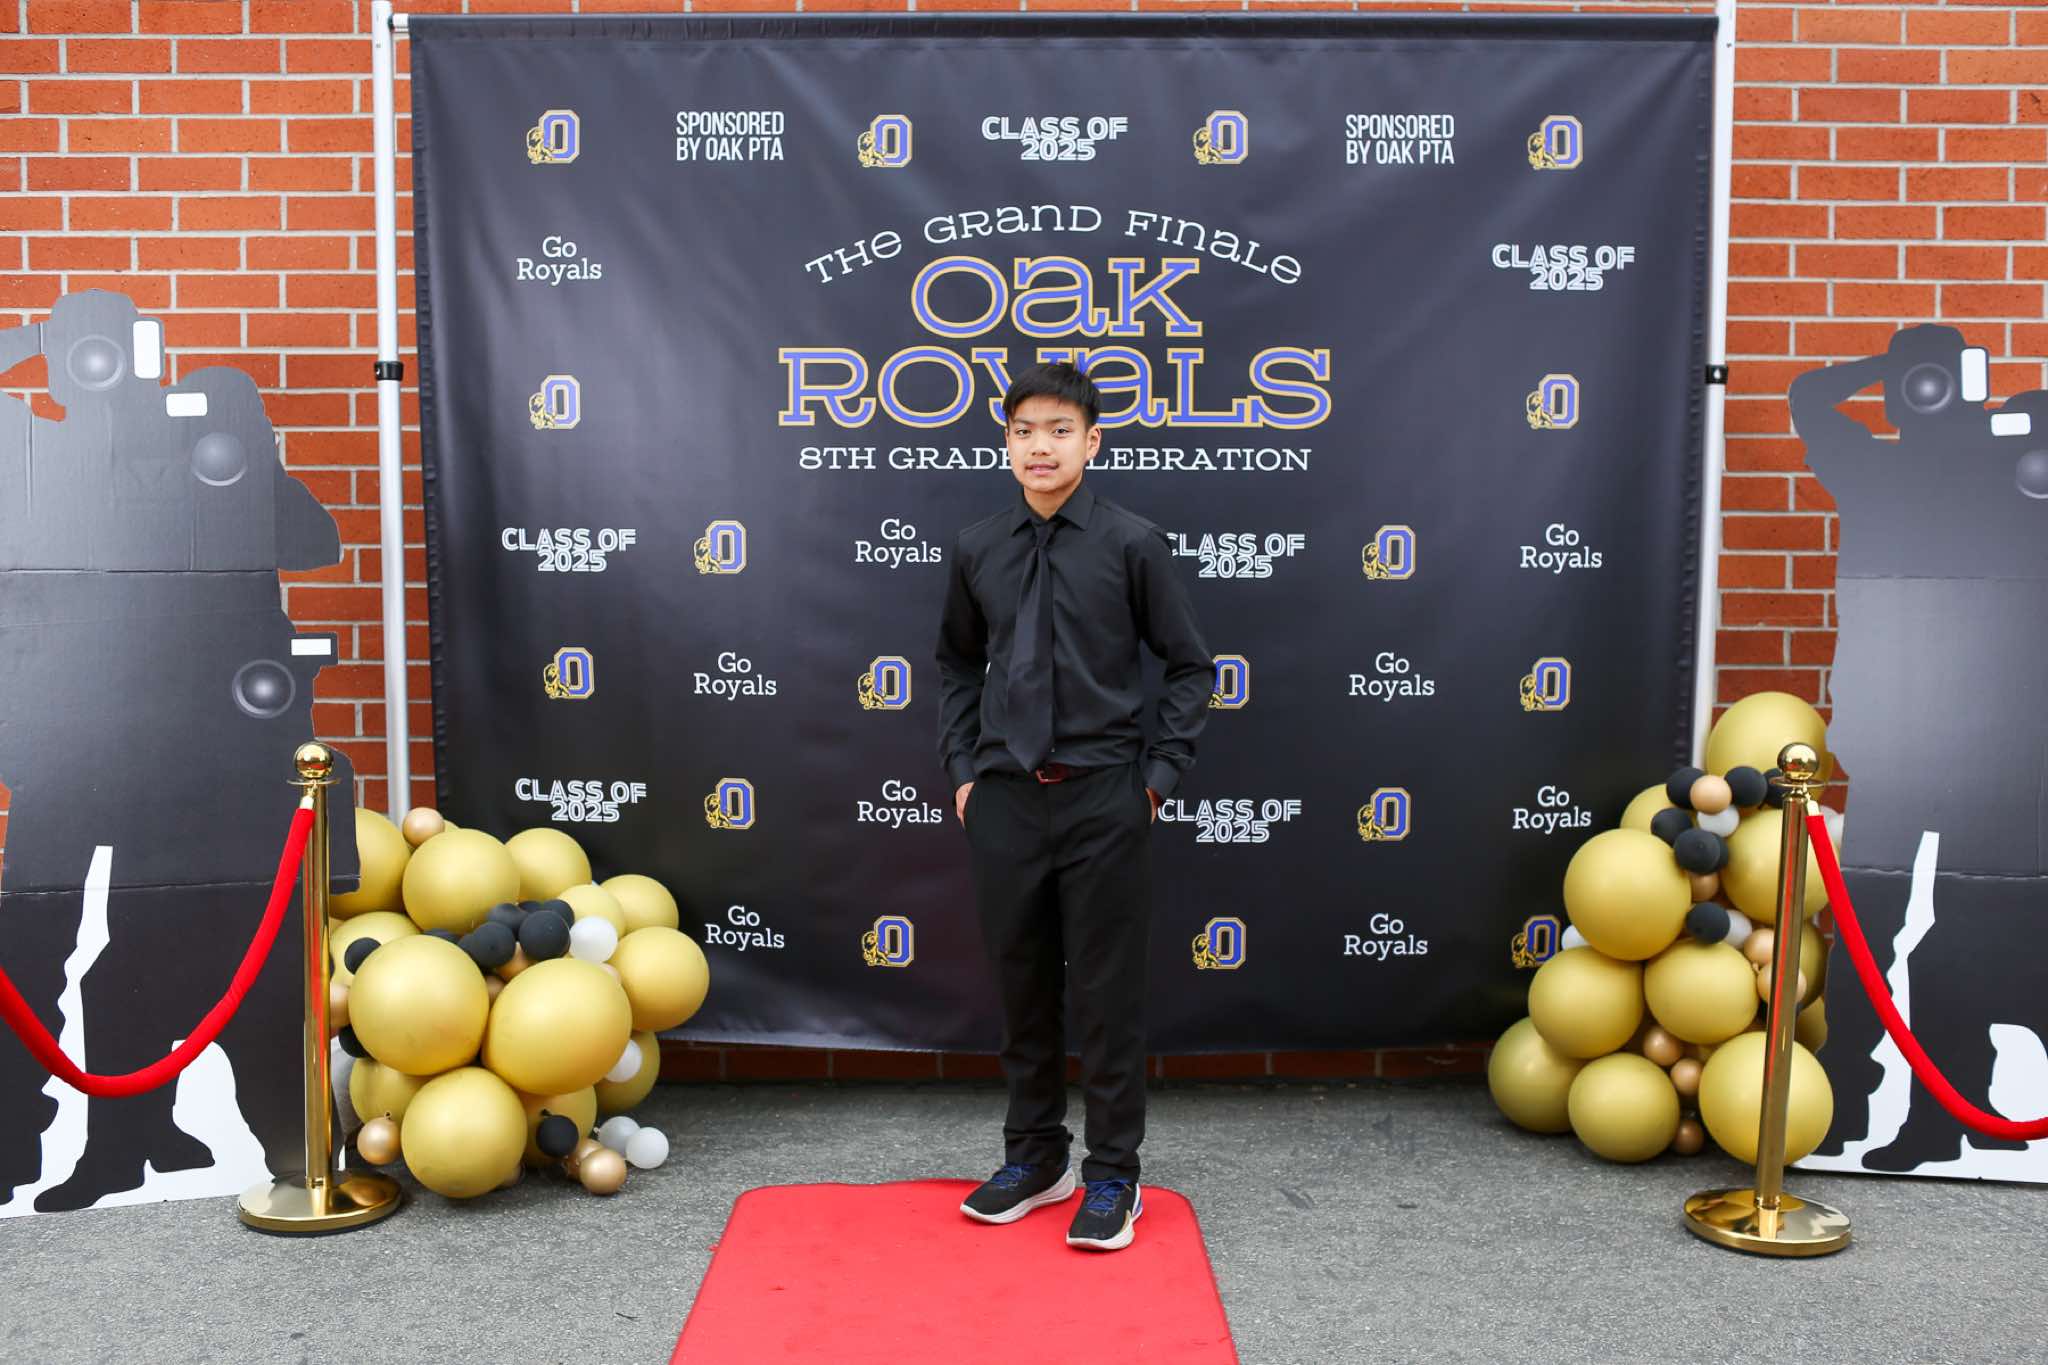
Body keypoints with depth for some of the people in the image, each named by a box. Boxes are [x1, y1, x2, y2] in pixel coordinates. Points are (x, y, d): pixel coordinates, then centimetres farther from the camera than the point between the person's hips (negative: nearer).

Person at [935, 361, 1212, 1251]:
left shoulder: (1132, 543, -5)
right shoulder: (979, 549, 5)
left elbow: (1190, 665, 1)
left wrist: (1157, 774, -4)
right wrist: (961, 768, 9)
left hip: (1102, 799, -3)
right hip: (1004, 799, 3)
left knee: (1107, 992, 3)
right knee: (1022, 984, 12)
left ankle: (1113, 1177, 17)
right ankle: (1034, 1159, 28)